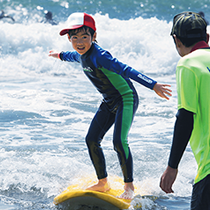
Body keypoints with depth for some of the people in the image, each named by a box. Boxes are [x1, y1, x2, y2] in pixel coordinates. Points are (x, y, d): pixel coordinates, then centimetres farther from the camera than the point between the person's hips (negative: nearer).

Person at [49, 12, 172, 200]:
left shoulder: (98, 56, -27)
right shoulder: (82, 54, 0)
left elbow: (126, 70, -34)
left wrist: (153, 85, -41)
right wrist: (60, 55, 50)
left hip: (126, 99, -9)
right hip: (109, 102, 9)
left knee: (119, 141, -20)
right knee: (92, 139, 6)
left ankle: (129, 186, -7)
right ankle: (103, 182, 20)